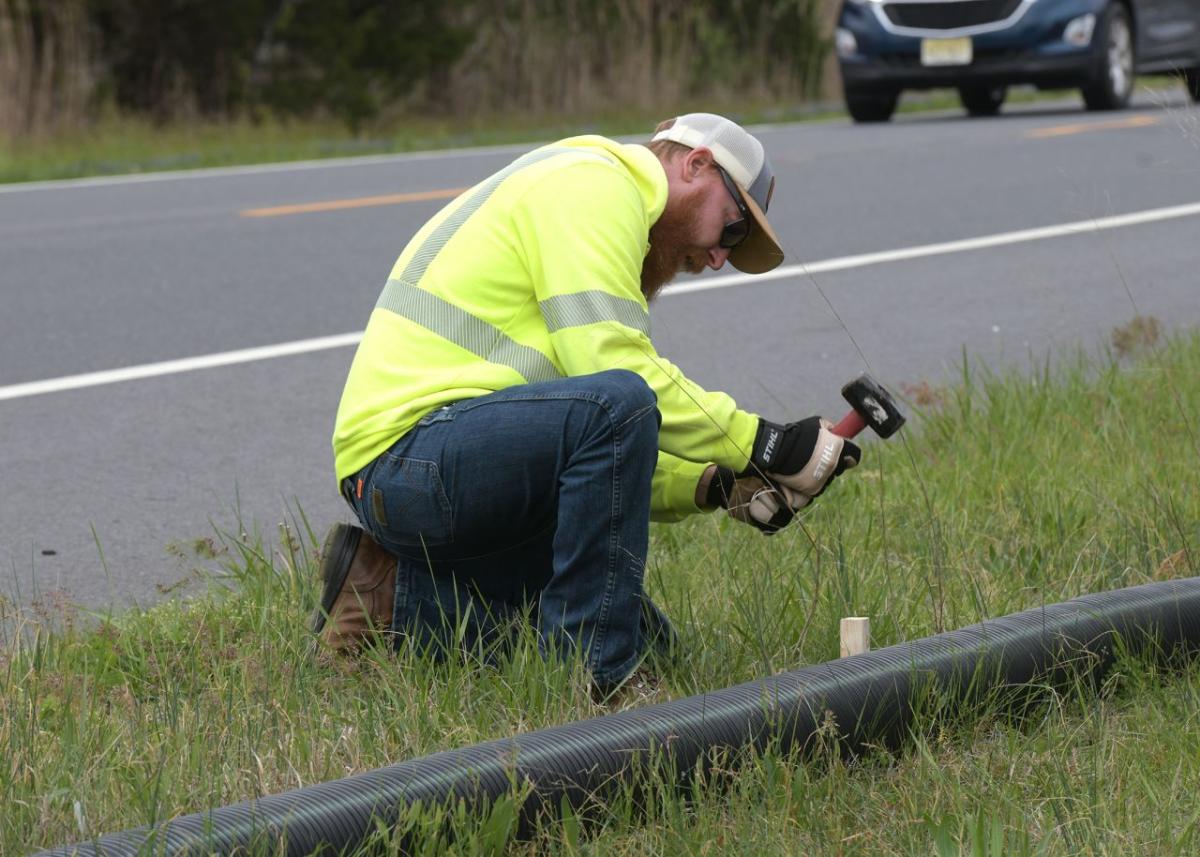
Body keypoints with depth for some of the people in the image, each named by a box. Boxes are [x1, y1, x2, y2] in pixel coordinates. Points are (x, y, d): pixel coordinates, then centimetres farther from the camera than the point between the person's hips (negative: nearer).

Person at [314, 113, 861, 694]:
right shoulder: (590, 185, -7)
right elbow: (613, 370, -20)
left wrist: (714, 486, 3)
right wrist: (762, 444, -15)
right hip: (408, 450, -11)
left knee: (645, 638, 11)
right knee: (615, 403, -32)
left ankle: (398, 603, 15)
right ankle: (592, 680, -25)